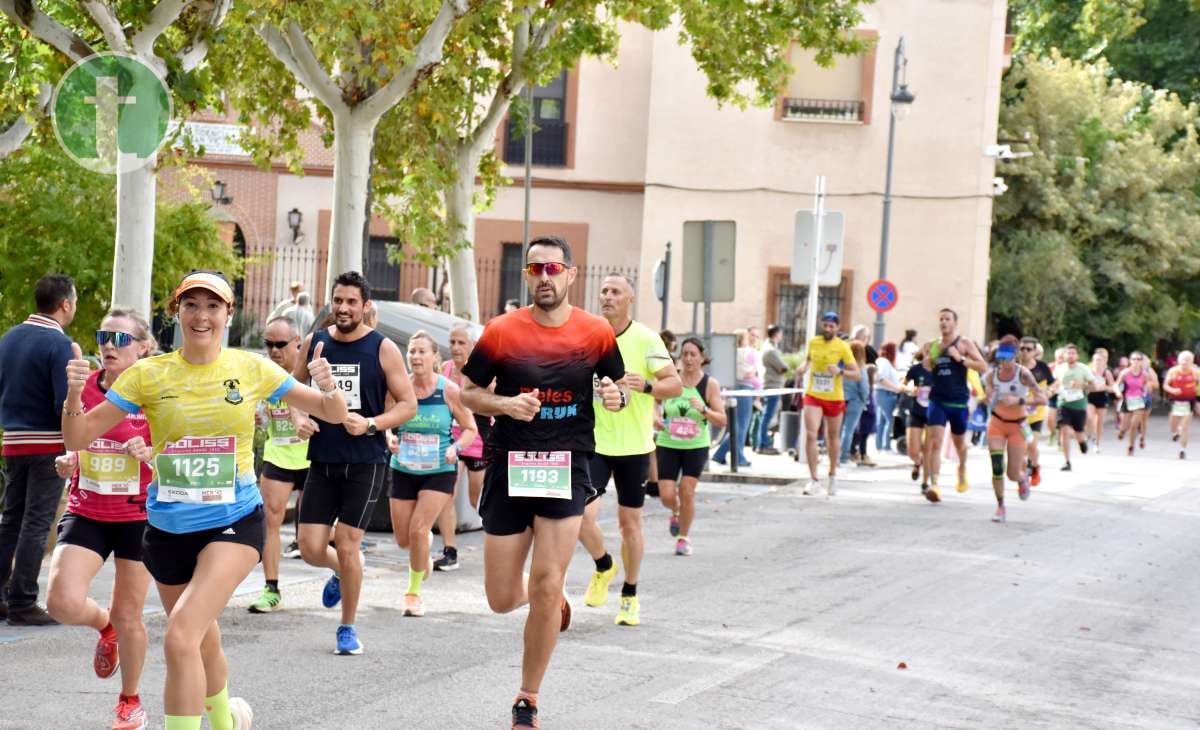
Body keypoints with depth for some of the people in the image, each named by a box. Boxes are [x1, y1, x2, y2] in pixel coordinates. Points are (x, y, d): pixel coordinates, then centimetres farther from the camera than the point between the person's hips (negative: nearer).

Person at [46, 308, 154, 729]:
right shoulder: (83, 387, 1)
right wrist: (67, 463, -5)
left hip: (138, 516, -3)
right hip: (86, 512, 3)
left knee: (128, 616, 6)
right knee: (63, 604, -17)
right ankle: (104, 625, 21)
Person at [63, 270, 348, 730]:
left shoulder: (252, 369, -4)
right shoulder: (148, 375, -4)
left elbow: (332, 415, 3)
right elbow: (78, 438, -4)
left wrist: (327, 388, -19)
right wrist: (74, 395, -24)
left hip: (234, 523, -3)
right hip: (168, 528, 3)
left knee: (180, 639, -23)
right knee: (203, 644, 20)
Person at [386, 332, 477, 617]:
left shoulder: (449, 391, -10)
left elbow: (470, 429, -1)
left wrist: (455, 448, -20)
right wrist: (389, 440, -15)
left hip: (440, 471, -3)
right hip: (404, 470, 3)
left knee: (418, 528, -17)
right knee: (403, 539, 6)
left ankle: (414, 593, 3)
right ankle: (426, 543, 45)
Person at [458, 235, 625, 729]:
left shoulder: (597, 333, -1)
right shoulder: (501, 332, -4)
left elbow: (616, 386, 14)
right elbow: (468, 393, 5)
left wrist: (615, 397, -10)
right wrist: (504, 404, -15)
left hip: (567, 469, -1)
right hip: (509, 469, 1)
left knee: (546, 588, -9)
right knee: (502, 600, 3)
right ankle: (550, 597, 42)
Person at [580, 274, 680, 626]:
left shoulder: (646, 339, -7)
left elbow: (675, 384, -10)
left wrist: (646, 385, -28)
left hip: (634, 445, -2)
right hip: (594, 442, 2)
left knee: (630, 521, 6)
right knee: (581, 512, -13)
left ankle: (630, 597, 23)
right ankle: (603, 567, 18)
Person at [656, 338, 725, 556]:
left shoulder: (710, 384, -6)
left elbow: (721, 421, -6)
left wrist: (703, 410, -23)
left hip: (696, 447, -1)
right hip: (668, 445, 1)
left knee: (687, 492, -7)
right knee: (667, 496, -4)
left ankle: (684, 538, 14)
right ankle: (676, 513, 34)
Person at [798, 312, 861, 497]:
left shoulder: (842, 347, -9)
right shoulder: (813, 343, 0)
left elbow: (858, 375, -9)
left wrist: (840, 372, -26)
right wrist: (804, 367, 2)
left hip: (835, 398, -1)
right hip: (813, 396, 1)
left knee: (833, 438, 15)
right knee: (810, 435, -16)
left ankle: (833, 475, 37)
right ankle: (814, 480, -13)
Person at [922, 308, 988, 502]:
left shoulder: (964, 344, -1)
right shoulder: (934, 345, 10)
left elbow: (983, 367, -8)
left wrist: (961, 358, -18)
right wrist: (928, 361, 1)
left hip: (958, 400, -1)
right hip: (937, 399, 2)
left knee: (959, 442, 18)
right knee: (935, 441, -15)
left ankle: (962, 471, 48)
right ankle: (934, 485, -22)